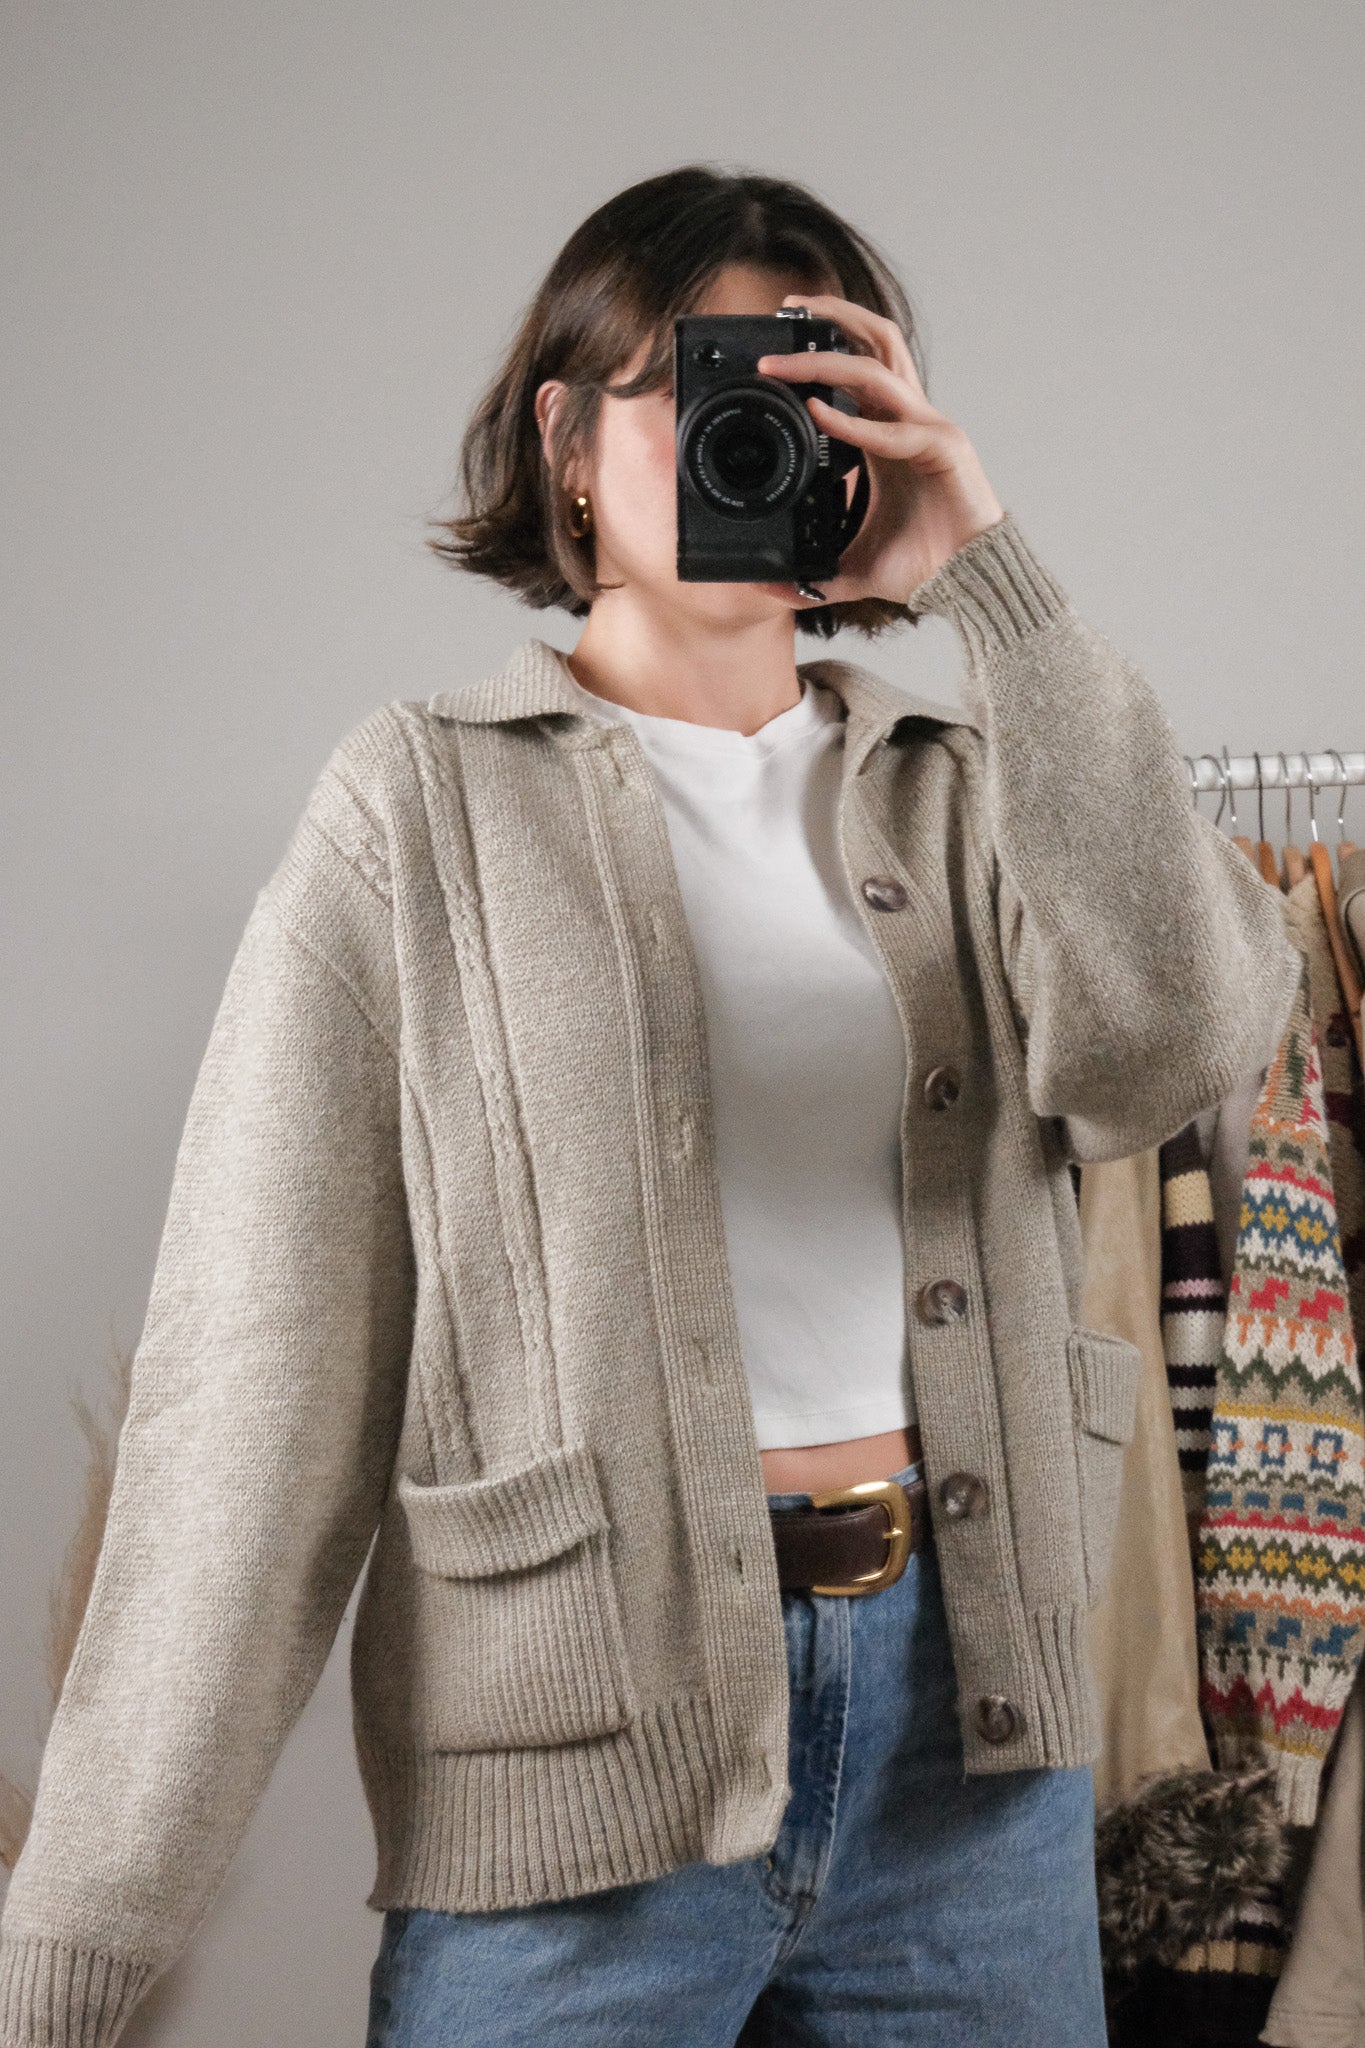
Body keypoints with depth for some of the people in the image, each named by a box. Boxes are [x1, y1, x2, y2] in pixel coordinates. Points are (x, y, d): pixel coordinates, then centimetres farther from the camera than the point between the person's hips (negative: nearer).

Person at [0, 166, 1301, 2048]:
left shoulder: (955, 788, 9)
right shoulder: (423, 810, 0)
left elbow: (1170, 1044, -12)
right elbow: (261, 1375, -7)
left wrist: (993, 584, -12)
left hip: (963, 1712, 3)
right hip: (583, 1747, -3)